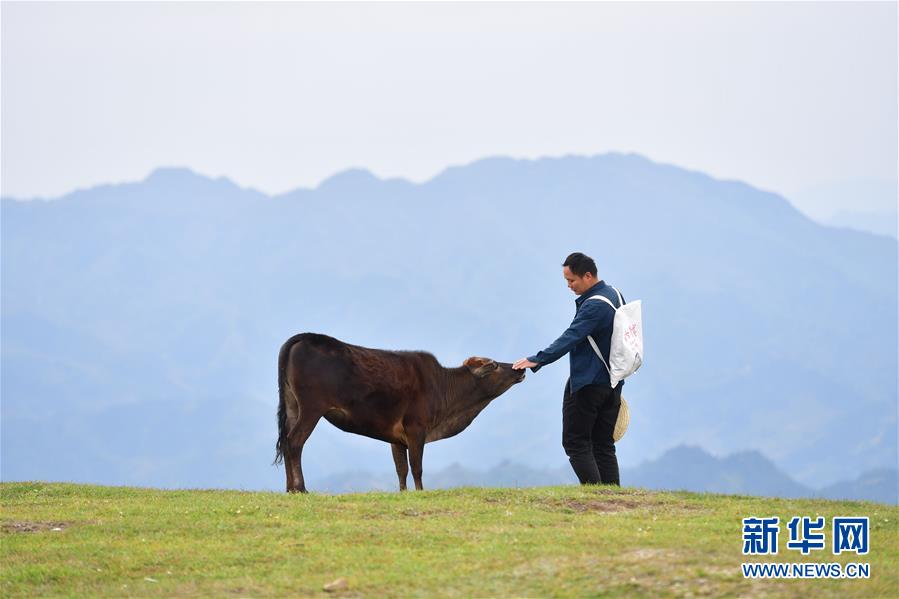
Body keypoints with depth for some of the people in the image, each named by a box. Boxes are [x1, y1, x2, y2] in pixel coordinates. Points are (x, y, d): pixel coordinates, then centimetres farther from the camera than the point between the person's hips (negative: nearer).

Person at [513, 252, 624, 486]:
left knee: (575, 442, -2)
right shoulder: (614, 295, 9)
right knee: (604, 445, 11)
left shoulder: (594, 306, -20)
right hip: (613, 383, 9)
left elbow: (570, 339, -30)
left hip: (587, 384, -9)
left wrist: (536, 360, -36)